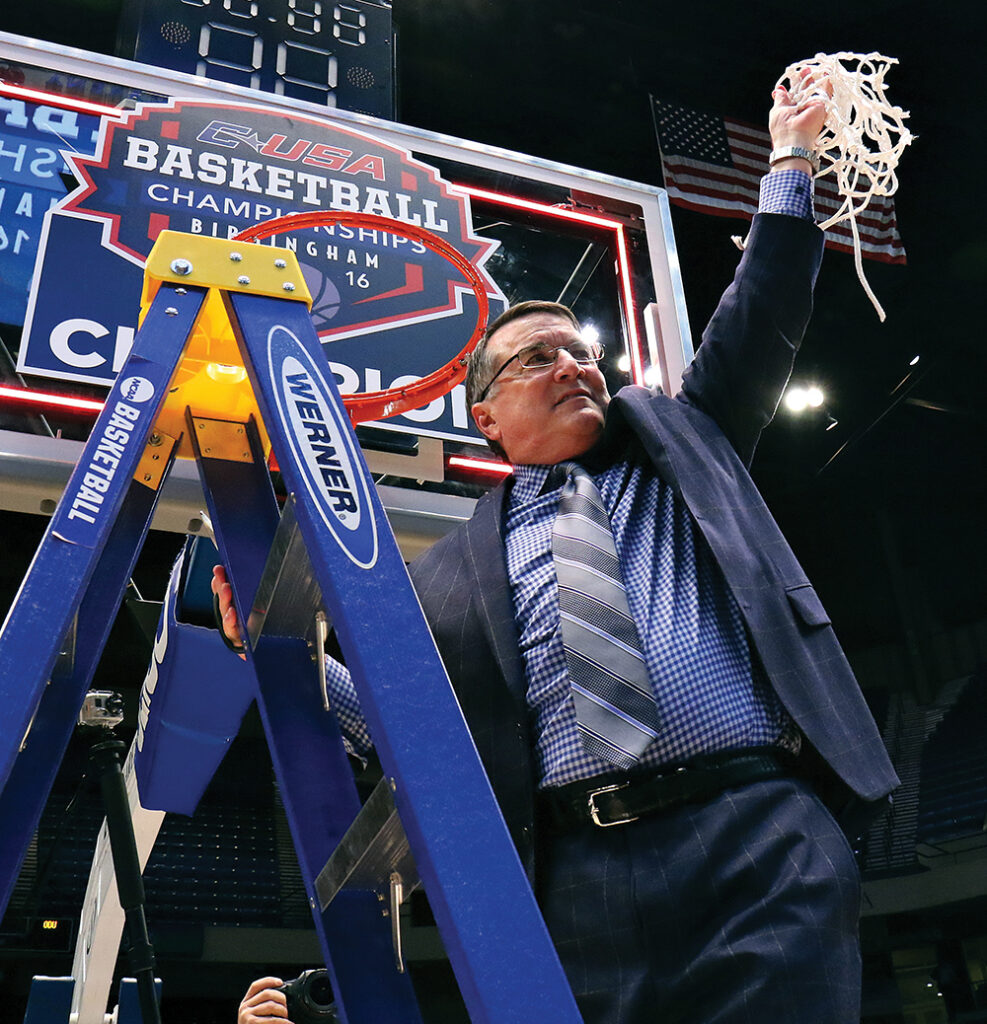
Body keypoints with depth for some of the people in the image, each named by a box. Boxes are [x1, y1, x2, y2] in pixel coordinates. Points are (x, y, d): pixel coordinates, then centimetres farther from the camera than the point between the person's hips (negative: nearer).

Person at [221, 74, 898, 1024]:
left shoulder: (672, 445, 20)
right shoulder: (458, 565, 17)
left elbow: (757, 326, 17)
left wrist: (790, 161, 17)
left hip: (761, 834, 0)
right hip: (582, 868, 1)